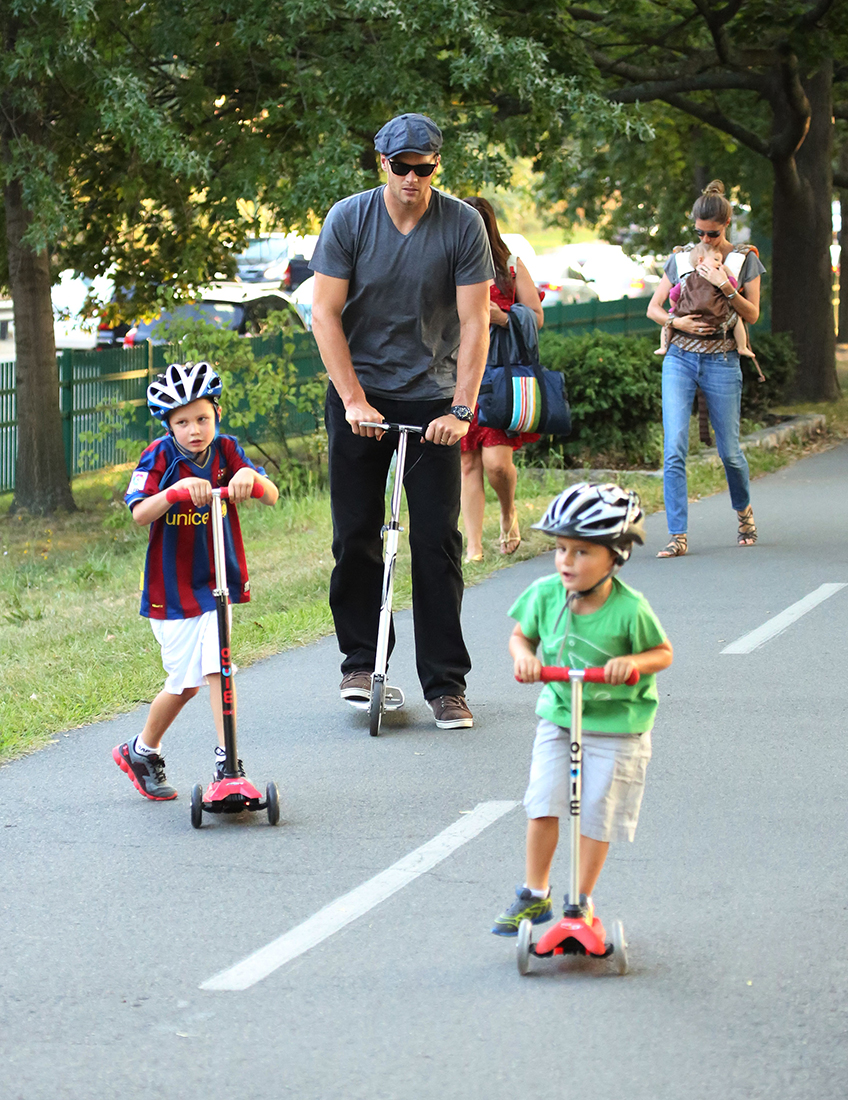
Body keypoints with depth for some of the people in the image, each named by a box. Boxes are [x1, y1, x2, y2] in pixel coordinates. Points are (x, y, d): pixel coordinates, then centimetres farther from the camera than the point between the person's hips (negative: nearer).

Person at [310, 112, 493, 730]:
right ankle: (361, 660, 19)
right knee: (356, 535, 2)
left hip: (433, 400, -1)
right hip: (360, 395, 1)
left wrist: (461, 410, -18)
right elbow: (325, 314, -7)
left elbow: (474, 323, -10)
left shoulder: (462, 225, -8)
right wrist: (353, 400, -14)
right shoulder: (348, 220, -7)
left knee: (438, 541, -5)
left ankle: (446, 684, 0)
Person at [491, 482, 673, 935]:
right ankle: (534, 895, 13)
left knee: (596, 815, 2)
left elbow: (664, 652, -7)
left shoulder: (630, 609, -20)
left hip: (615, 725, -3)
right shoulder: (545, 594, -10)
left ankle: (582, 901, 19)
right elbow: (521, 635, 6)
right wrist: (523, 655, -16)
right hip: (558, 717, 3)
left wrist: (633, 662, -27)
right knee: (543, 805, -4)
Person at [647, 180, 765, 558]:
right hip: (679, 359, 1)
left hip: (721, 363, -1)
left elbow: (752, 314, -3)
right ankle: (677, 535, -12)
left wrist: (724, 286, -17)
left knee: (729, 451, 6)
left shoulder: (745, 260, 3)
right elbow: (653, 307, 11)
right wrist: (676, 321, -9)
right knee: (674, 449, -12)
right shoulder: (680, 258, 8)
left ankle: (743, 510, 36)